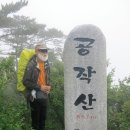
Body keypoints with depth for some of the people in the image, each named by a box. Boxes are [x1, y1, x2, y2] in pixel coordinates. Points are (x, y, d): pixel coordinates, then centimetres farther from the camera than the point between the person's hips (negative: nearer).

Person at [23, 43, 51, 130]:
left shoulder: (46, 64, 6)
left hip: (44, 96, 6)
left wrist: (48, 87, -2)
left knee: (43, 117, 15)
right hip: (35, 96, -6)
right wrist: (40, 87, -19)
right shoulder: (31, 65, -15)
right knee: (36, 118, 5)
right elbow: (25, 81, -16)